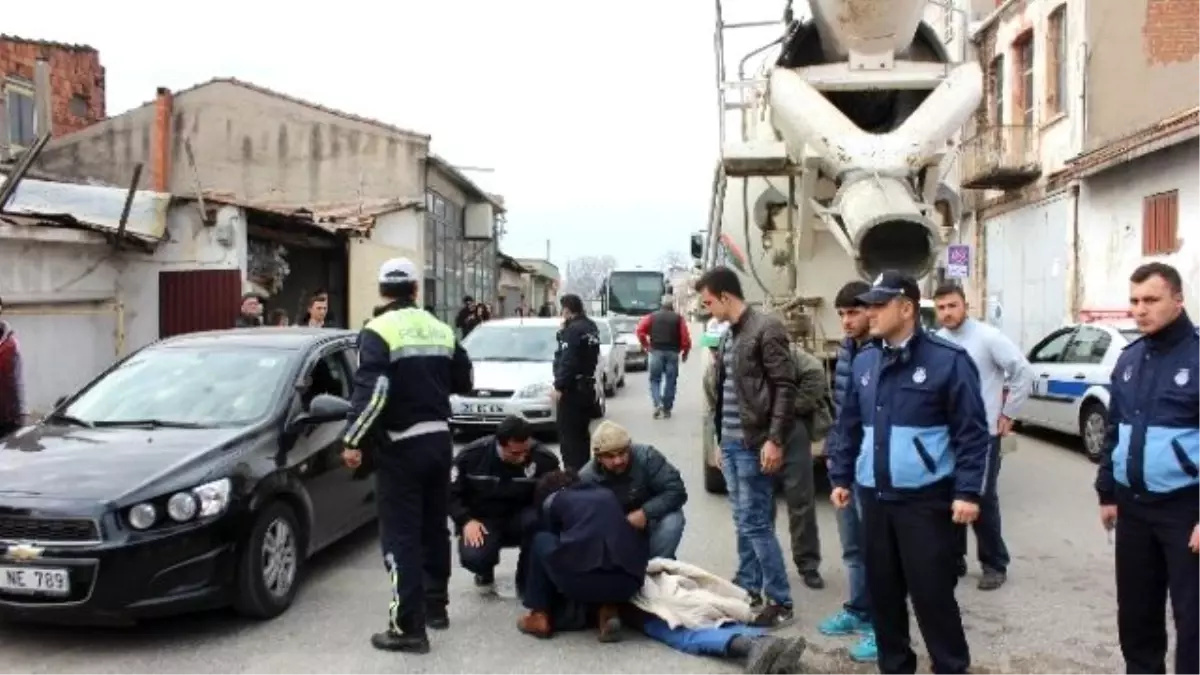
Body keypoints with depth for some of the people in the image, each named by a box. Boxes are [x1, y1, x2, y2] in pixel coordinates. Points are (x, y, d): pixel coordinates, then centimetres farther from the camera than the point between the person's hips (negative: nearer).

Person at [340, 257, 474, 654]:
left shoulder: (378, 331, -11)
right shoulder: (440, 330, 8)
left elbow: (371, 390, -22)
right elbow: (464, 383, 16)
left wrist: (353, 440, -19)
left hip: (401, 445, -6)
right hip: (438, 438, 6)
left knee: (401, 535, -3)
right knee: (434, 526, 18)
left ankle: (408, 627, -4)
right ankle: (435, 606, 30)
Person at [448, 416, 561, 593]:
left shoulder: (544, 458, -18)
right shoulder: (471, 455, -17)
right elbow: (450, 493, -7)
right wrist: (466, 520, -21)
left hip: (520, 518, 1)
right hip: (482, 521, 0)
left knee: (538, 521, -35)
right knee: (472, 557, -31)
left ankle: (527, 581, -8)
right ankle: (485, 572, 11)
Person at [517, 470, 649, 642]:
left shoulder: (553, 500, 22)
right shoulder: (608, 494, 31)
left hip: (582, 579, -3)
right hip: (628, 582, 3)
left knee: (541, 540, 27)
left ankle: (541, 617, 22)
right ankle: (609, 611, 15)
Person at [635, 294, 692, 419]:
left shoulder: (652, 317, 7)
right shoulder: (678, 318, 3)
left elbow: (639, 330, -2)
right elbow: (685, 337, -4)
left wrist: (646, 345, 7)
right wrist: (685, 352, 10)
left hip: (656, 351, 0)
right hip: (672, 353, 0)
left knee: (655, 379, 8)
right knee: (670, 381, 8)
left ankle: (658, 404, -12)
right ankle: (667, 409, 9)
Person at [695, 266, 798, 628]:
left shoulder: (766, 329, -11)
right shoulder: (728, 336, 15)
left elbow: (785, 387, -16)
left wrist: (775, 440, -20)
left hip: (754, 444, -8)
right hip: (731, 442, 8)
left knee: (755, 523, -5)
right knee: (743, 521, 14)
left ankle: (780, 602, 3)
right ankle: (747, 589, 24)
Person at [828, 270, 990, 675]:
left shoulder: (947, 360, -8)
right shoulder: (864, 363, 10)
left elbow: (972, 433, -10)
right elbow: (850, 427, 17)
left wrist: (968, 492, -15)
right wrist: (841, 477, 14)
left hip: (926, 500, -6)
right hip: (874, 498, 6)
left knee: (932, 594, -1)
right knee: (883, 592, 13)